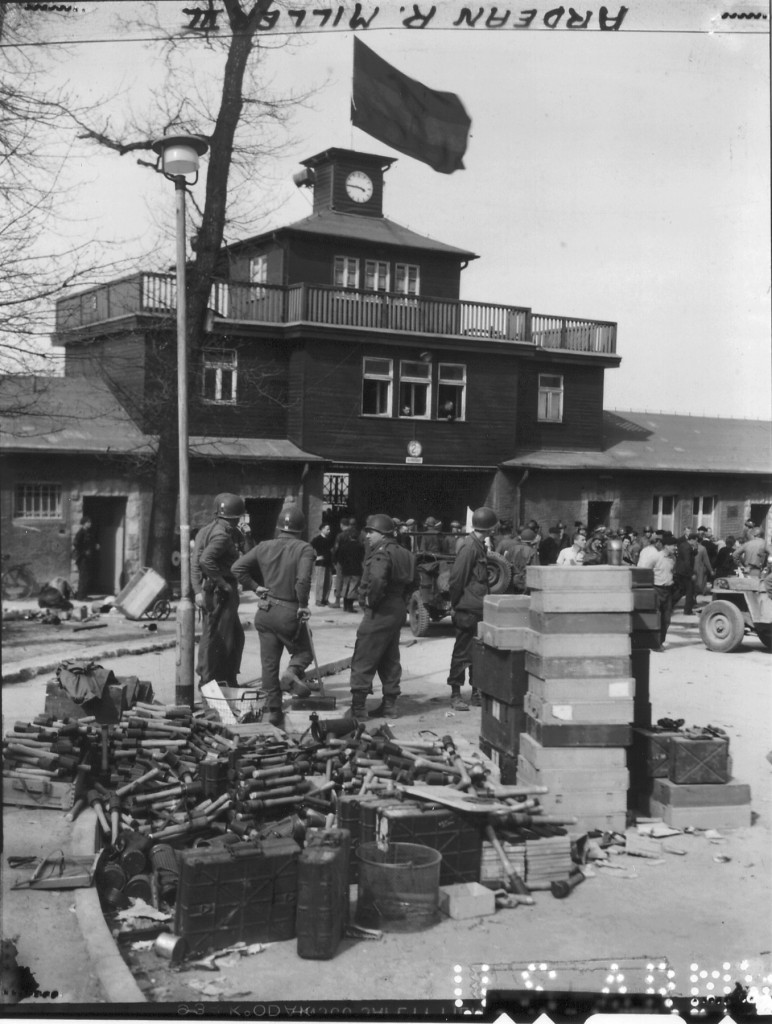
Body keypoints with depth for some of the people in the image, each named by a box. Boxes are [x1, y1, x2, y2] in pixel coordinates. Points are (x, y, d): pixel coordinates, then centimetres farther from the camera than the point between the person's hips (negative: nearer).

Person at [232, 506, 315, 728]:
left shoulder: (264, 547, 4)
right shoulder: (304, 549, -9)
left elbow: (237, 567, -3)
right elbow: (303, 580, -24)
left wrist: (255, 587, 3)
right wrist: (303, 606, -11)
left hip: (265, 611, 4)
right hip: (291, 612, -4)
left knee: (269, 663, 11)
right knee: (304, 651, 18)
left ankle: (273, 710, 13)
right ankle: (293, 672, -14)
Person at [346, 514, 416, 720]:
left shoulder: (382, 553, -17)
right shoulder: (402, 553, 14)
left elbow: (377, 580, -34)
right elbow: (410, 581, 20)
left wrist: (371, 600, -20)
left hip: (380, 612, -10)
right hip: (398, 610, 10)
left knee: (363, 660, -4)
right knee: (390, 660, 16)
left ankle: (358, 706, -3)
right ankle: (390, 704, 20)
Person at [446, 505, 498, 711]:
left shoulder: (479, 546, 12)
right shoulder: (469, 547, -17)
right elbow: (456, 578, -18)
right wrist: (455, 605, -11)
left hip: (478, 610, 9)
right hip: (467, 611, -9)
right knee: (462, 653, -1)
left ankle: (477, 692, 21)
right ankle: (455, 695, 7)